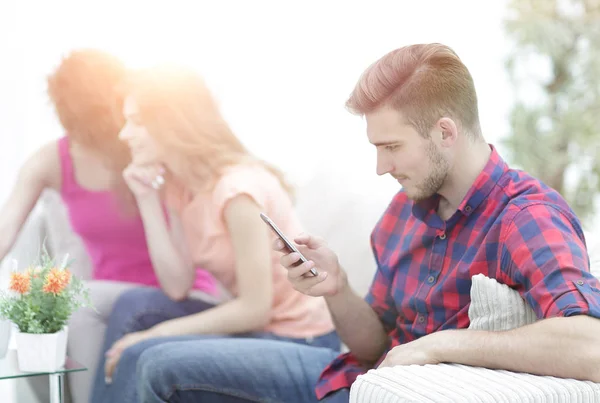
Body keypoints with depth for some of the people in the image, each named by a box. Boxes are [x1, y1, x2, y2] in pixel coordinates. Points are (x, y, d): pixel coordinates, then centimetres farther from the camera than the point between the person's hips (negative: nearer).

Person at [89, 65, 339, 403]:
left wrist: (158, 333, -16)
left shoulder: (239, 189, -21)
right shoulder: (183, 184, 6)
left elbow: (255, 309, -22)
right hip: (255, 326, 9)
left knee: (142, 358, -20)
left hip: (300, 345, -9)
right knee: (133, 307, 3)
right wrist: (148, 201, -5)